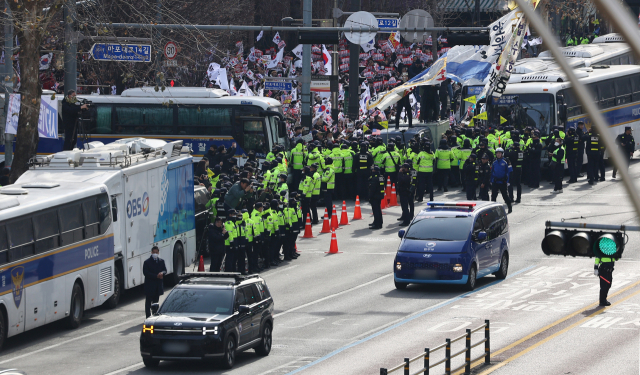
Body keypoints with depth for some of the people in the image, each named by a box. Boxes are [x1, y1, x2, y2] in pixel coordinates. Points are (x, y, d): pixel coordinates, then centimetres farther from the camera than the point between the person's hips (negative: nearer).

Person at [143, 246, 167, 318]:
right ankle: (148, 317, 0)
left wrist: (162, 273, -14)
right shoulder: (147, 262, -7)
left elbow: (165, 270, 12)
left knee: (156, 301, 12)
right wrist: (156, 276, -20)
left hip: (158, 286, 5)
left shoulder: (161, 261, 10)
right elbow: (145, 273, -13)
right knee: (148, 302, -1)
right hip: (149, 286, -5)